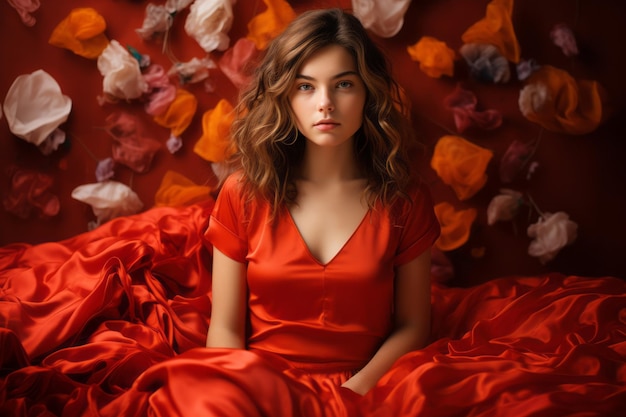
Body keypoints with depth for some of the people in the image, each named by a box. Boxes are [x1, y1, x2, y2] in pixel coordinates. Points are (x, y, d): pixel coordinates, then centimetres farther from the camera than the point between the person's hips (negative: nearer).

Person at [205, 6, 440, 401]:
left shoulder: (405, 196, -1)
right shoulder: (244, 192, -1)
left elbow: (412, 325, 3)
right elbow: (225, 328, 1)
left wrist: (354, 391, -11)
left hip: (361, 392, -1)